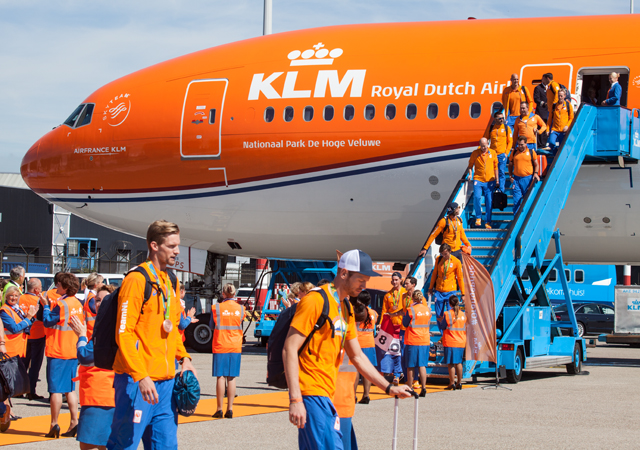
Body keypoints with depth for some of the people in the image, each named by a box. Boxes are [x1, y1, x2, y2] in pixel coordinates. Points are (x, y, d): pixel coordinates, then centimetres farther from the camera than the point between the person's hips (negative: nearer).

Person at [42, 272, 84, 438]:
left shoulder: (61, 304, -16)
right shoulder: (77, 304, 8)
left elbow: (48, 321, -15)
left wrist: (46, 306, -2)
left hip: (57, 352, -8)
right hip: (73, 351, 8)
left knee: (55, 389, -2)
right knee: (70, 389, 13)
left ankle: (54, 424, -1)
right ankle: (74, 423, 8)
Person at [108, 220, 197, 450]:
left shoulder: (170, 282, 15)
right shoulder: (137, 280, -11)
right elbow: (124, 334, -16)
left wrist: (183, 358, 11)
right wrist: (141, 376, -22)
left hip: (166, 380, 8)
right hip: (137, 380, -8)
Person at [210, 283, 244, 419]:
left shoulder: (217, 307, -6)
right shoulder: (240, 308, 1)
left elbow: (211, 325, 5)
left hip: (220, 346, -2)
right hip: (235, 346, 2)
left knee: (221, 377, 0)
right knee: (232, 378, 5)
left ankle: (219, 409, 1)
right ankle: (230, 409, 5)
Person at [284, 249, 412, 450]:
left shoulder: (346, 309, 19)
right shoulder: (315, 301, -10)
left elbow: (357, 357, 26)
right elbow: (289, 349, -14)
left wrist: (389, 388, 20)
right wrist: (295, 399, -21)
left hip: (326, 396, 9)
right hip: (311, 394, -9)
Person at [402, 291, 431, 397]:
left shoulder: (411, 310, -13)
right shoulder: (428, 309, 2)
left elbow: (405, 324, -4)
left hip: (412, 341, -4)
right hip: (425, 341, 4)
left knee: (410, 366, 5)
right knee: (422, 365, 5)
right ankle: (423, 387, -2)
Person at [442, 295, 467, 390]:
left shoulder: (447, 314, -9)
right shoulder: (463, 315, 4)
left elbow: (443, 327, -6)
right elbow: (465, 330, 11)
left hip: (450, 342, -5)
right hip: (461, 342, 5)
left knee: (451, 363, -2)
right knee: (458, 362, 13)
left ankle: (452, 383, -3)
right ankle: (459, 382, 14)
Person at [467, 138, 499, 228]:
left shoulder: (493, 153, 5)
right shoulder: (475, 153, 2)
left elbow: (495, 167, 12)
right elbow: (470, 165, 13)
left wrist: (497, 180, 12)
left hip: (490, 181, 1)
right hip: (478, 180, -1)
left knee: (489, 202, -1)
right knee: (477, 197, -20)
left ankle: (487, 222, 9)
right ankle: (478, 218, -1)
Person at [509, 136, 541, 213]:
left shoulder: (531, 152, 2)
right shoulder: (514, 152, 6)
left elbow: (536, 164, 9)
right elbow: (510, 165, 14)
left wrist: (535, 173, -7)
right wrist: (511, 176, 4)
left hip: (528, 178, -1)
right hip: (516, 179, 1)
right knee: (516, 200, -1)